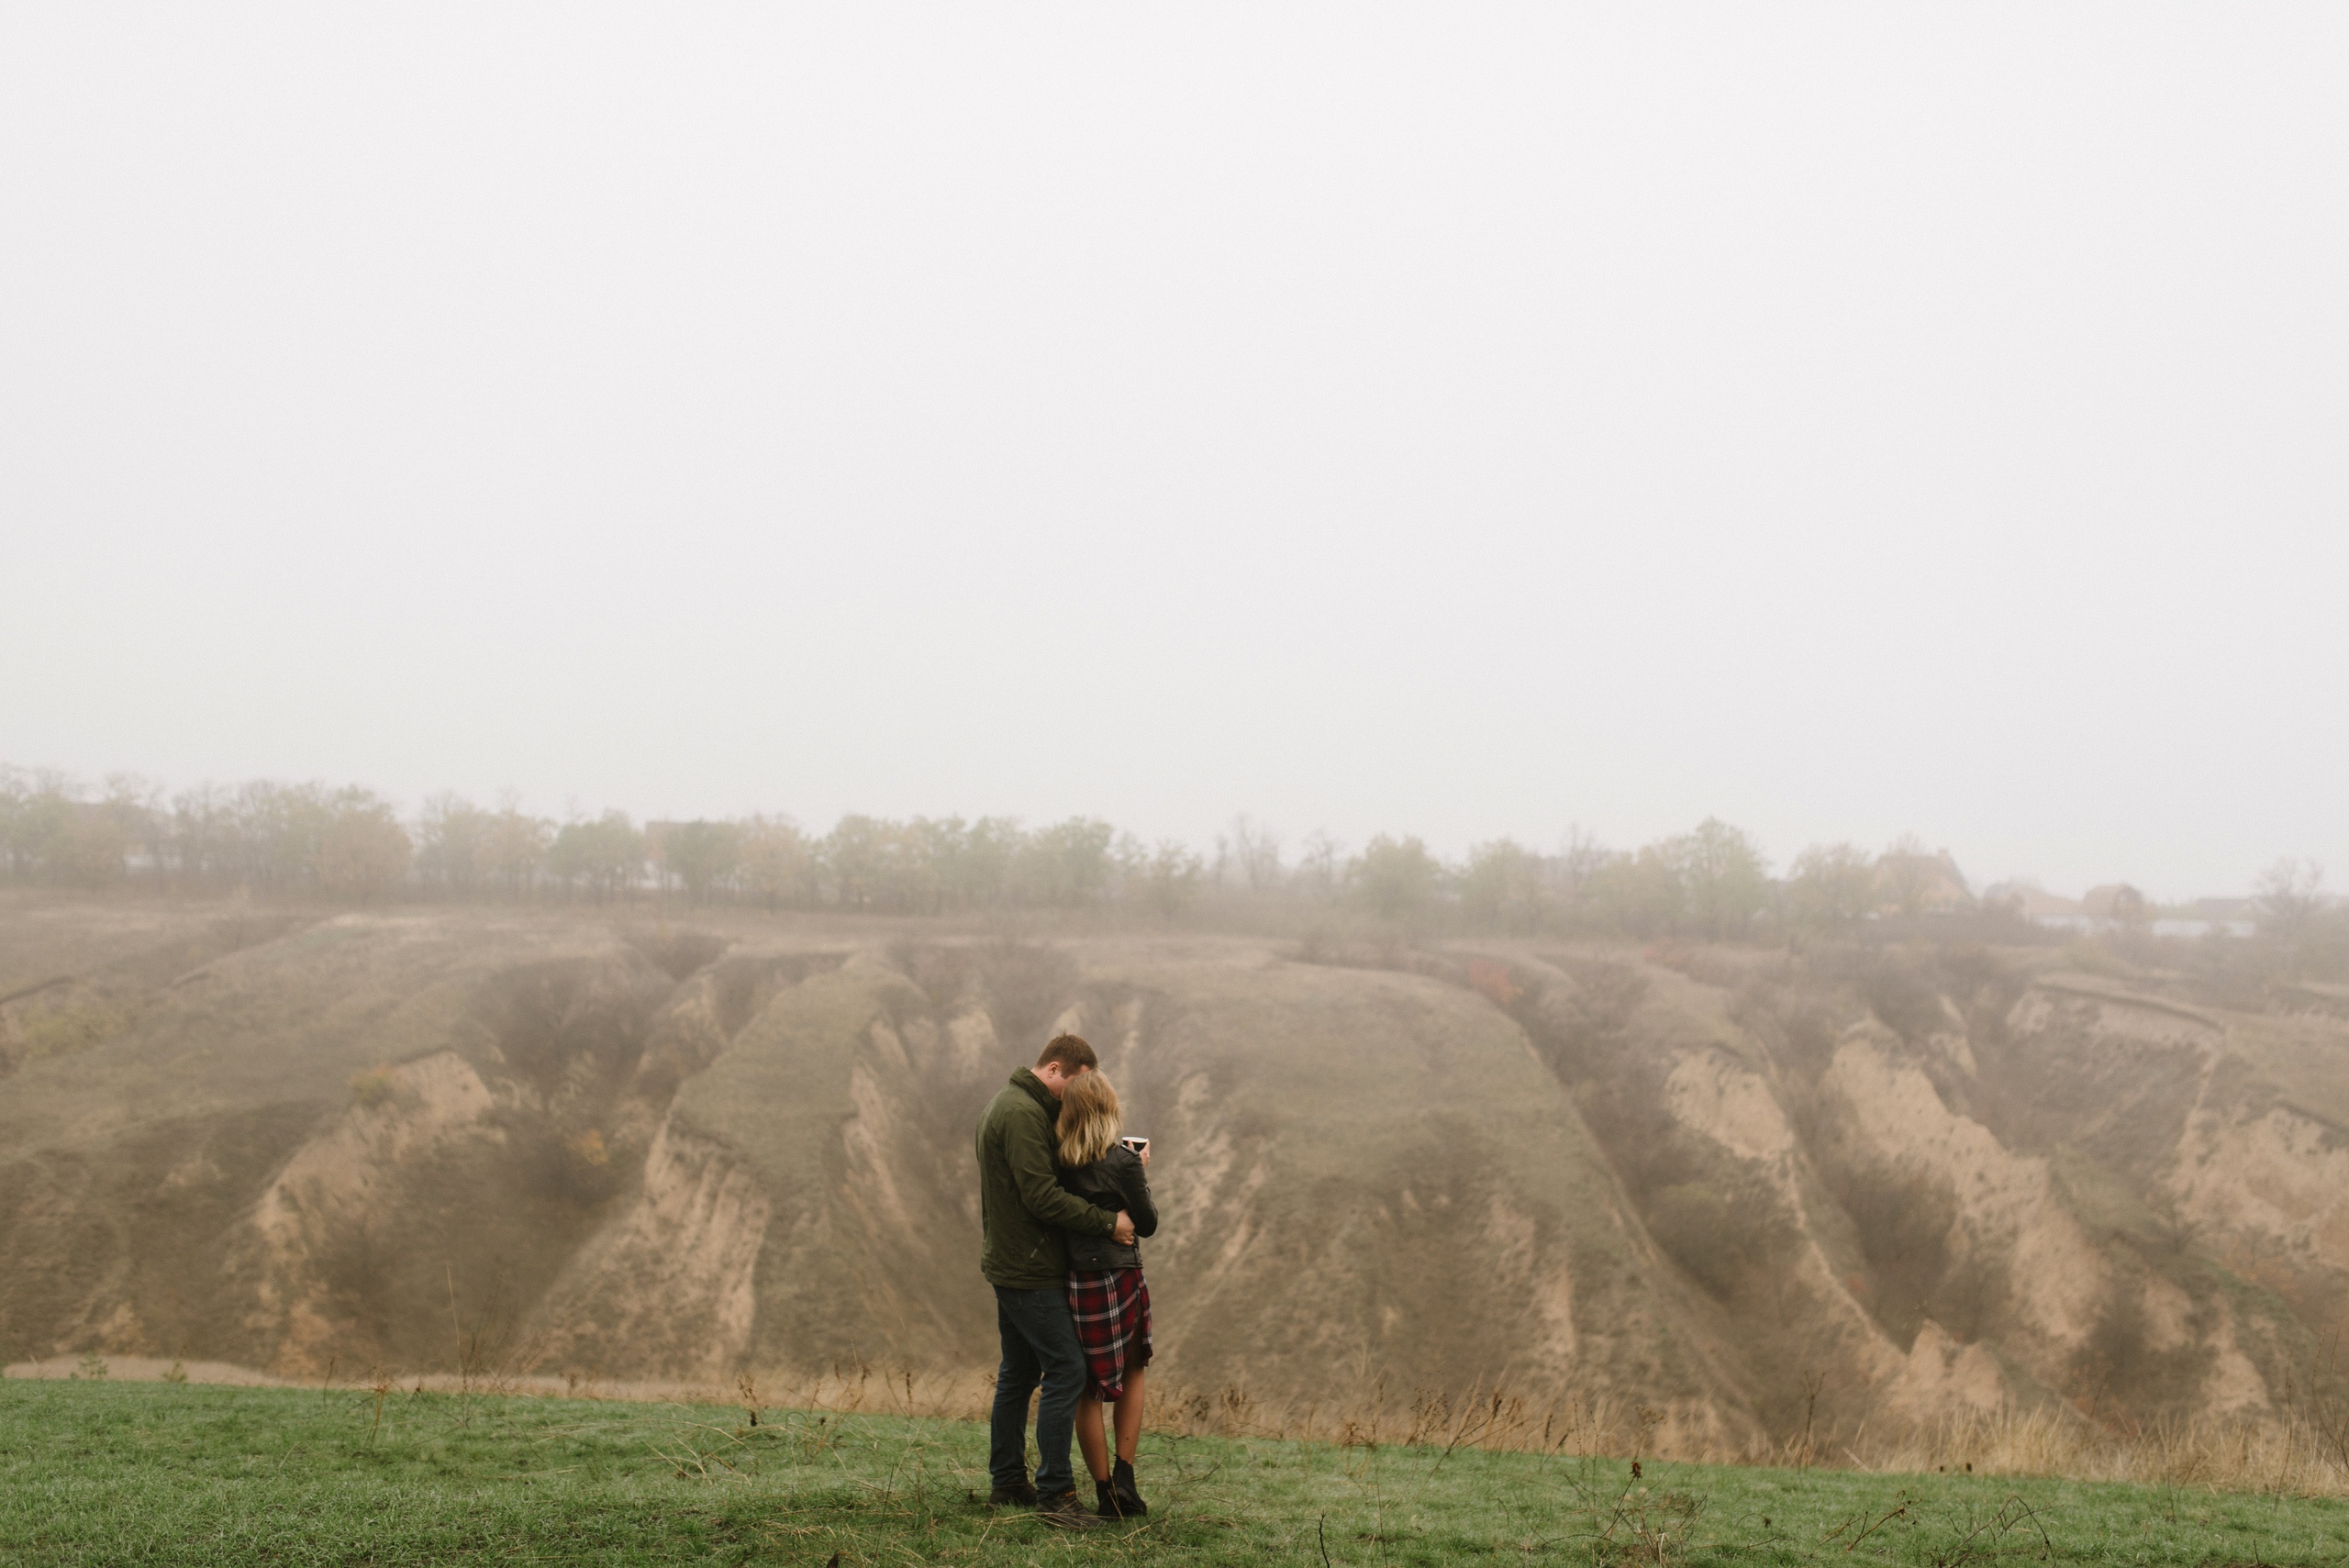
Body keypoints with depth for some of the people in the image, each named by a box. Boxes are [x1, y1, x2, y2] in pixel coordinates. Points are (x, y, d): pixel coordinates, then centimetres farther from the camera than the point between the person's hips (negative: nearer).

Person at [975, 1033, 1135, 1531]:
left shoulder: (1007, 1102, 14)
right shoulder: (1024, 1113, -19)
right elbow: (1042, 1195, -25)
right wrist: (1108, 1221, -19)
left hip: (1007, 1263, 11)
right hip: (1029, 1270, -11)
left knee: (1018, 1372, 17)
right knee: (1066, 1370, -9)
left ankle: (1007, 1480, 24)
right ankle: (1054, 1493, -7)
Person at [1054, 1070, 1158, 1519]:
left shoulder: (1060, 1162, -1)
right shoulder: (1123, 1163, -13)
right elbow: (1147, 1224, -4)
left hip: (1073, 1279, 3)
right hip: (1118, 1278, -3)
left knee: (1089, 1389, 11)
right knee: (1132, 1373, 20)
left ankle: (1105, 1491, 15)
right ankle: (1124, 1477, 10)